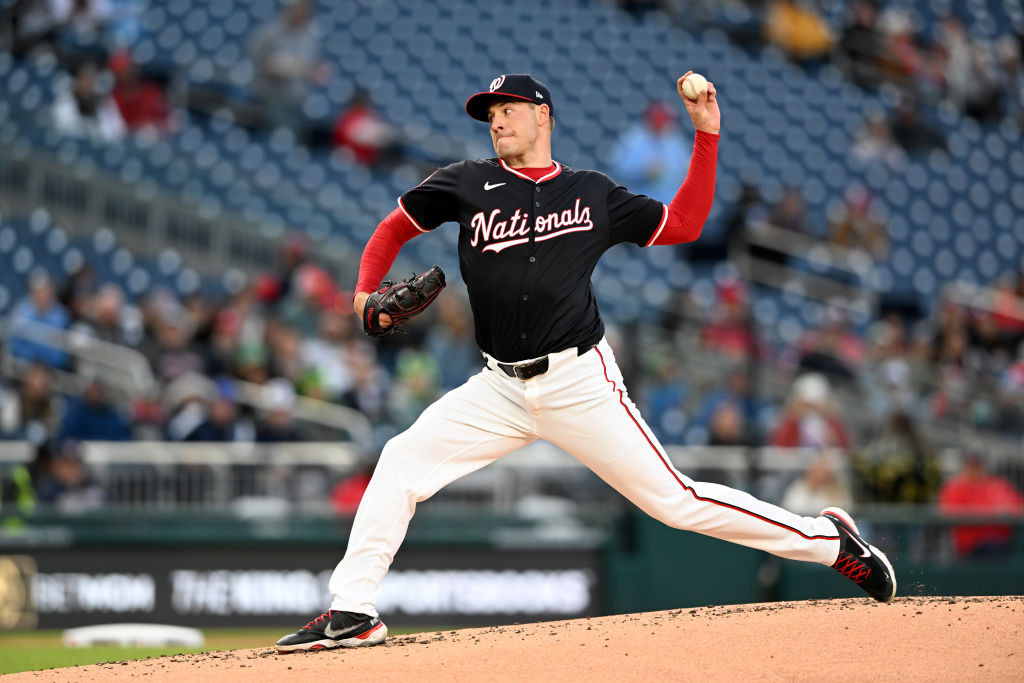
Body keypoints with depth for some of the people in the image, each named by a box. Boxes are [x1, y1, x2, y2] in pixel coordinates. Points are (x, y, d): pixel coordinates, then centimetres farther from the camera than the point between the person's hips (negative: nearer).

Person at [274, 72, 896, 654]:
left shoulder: (593, 194, 5)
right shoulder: (468, 185, 6)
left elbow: (683, 225, 8)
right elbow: (395, 228, 16)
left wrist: (706, 136, 2)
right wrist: (367, 291, -2)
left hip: (581, 384, -3)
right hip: (502, 388, 3)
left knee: (675, 500, -6)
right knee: (401, 463, -10)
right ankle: (353, 612, -6)